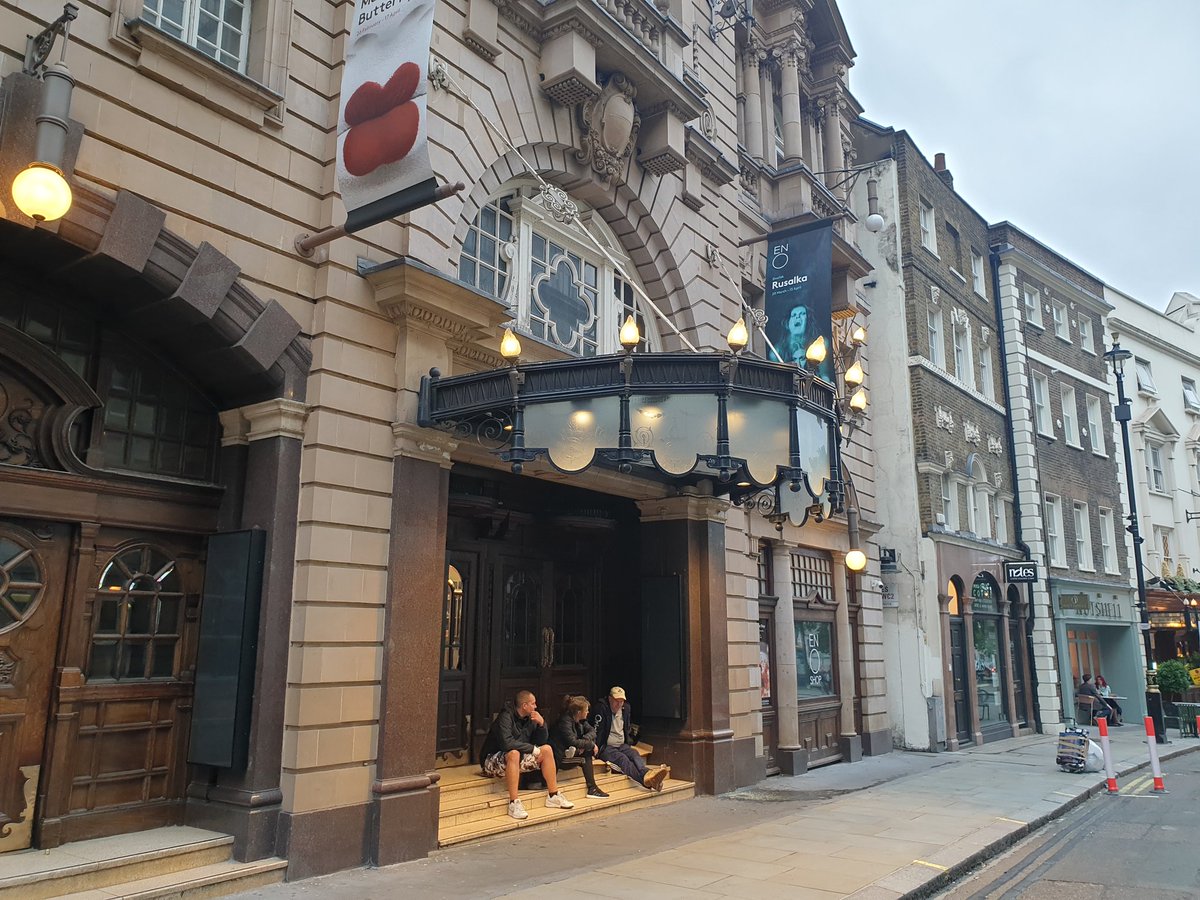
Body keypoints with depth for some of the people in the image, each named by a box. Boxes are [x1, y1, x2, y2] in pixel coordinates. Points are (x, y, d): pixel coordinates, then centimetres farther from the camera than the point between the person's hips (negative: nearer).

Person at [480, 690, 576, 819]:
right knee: (514, 754, -38)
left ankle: (553, 796, 1)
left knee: (547, 749, -4)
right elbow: (506, 743, -33)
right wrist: (533, 749, -25)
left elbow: (541, 742, 7)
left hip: (520, 757, 8)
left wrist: (541, 724, -11)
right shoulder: (506, 716, -20)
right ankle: (514, 803, -35)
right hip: (494, 760, -8)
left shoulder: (530, 718, 4)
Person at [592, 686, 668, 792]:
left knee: (634, 754, -26)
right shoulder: (602, 708, -10)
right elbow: (597, 731, -13)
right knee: (622, 758, -34)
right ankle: (645, 777, -63)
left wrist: (629, 743, 19)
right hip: (606, 747, -7)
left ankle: (646, 775, -57)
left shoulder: (626, 709, 12)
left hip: (621, 745, 7)